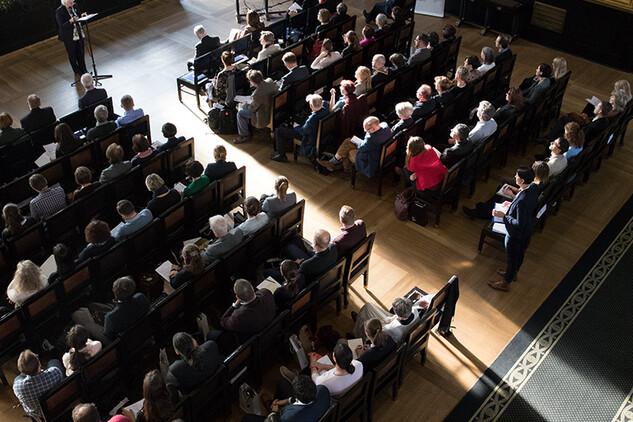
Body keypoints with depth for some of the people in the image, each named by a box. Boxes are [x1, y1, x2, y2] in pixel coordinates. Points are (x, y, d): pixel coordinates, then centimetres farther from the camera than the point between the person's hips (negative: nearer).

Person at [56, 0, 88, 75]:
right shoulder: (59, 12, -21)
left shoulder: (74, 6, -3)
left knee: (81, 52, 17)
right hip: (69, 37, -5)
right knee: (72, 55, 12)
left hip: (79, 34, 5)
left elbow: (79, 14, 13)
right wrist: (70, 21, -39)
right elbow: (62, 26, -25)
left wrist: (82, 15, -10)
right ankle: (77, 71, 30)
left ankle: (83, 69, 34)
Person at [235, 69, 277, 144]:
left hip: (266, 117, -9)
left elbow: (252, 108, -15)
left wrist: (244, 105, 3)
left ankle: (244, 136, 19)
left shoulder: (257, 94, -35)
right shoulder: (270, 81, -12)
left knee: (240, 113, 3)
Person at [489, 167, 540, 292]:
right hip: (527, 229, 8)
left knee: (512, 257, 15)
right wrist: (512, 205, 5)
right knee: (520, 253, 31)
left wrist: (503, 216, -25)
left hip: (516, 233, -8)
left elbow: (519, 224, -33)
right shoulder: (533, 187, -14)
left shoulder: (522, 201, -41)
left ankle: (506, 283, 39)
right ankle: (513, 273, 57)